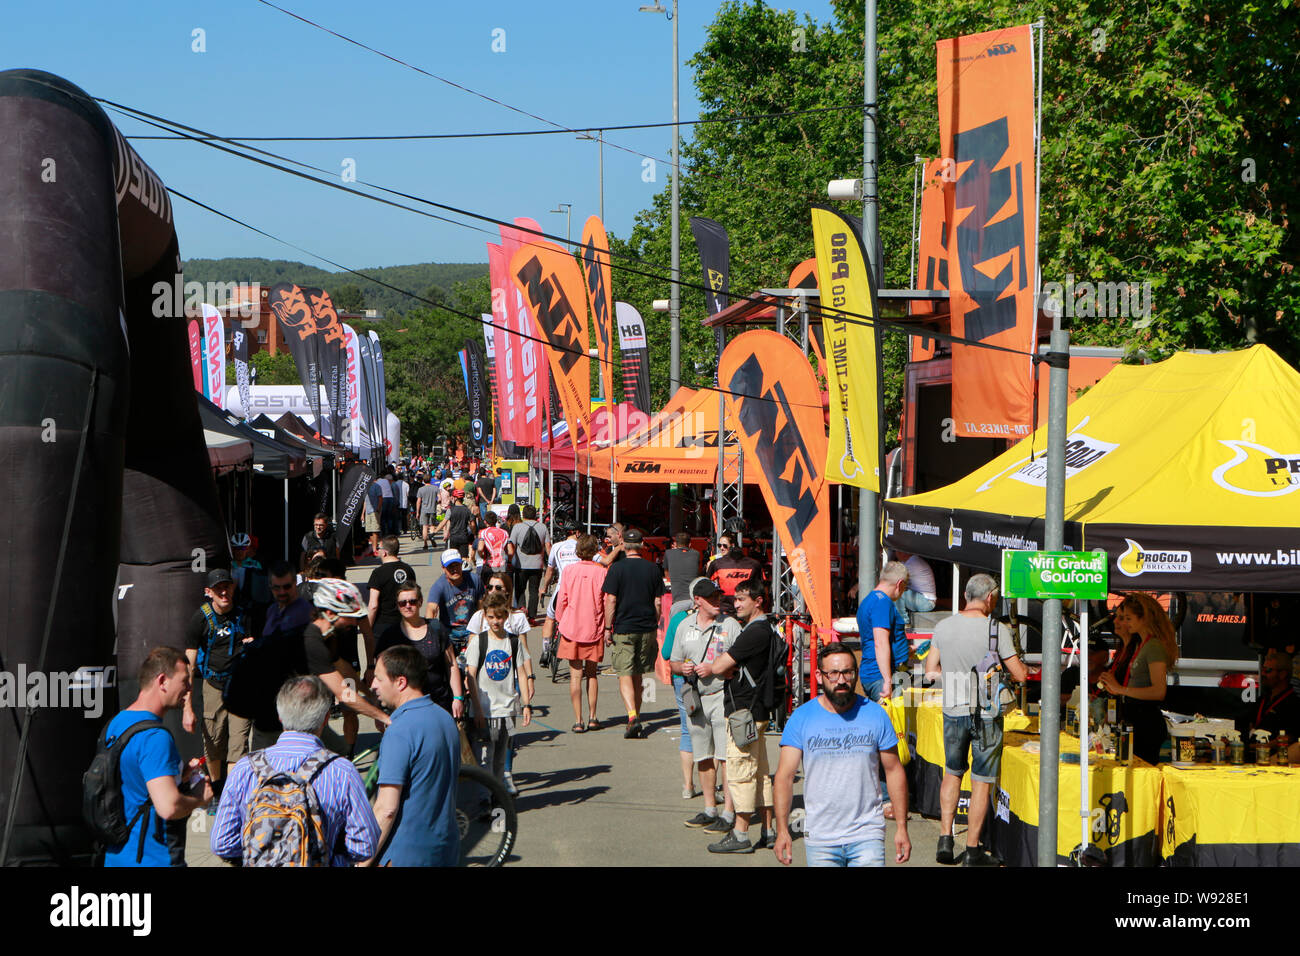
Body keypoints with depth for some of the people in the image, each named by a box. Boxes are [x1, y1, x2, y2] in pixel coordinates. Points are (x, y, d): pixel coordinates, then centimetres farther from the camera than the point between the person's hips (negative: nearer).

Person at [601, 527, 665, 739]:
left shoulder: (617, 568, -8)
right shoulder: (653, 569, 3)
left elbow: (610, 601, -10)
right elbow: (658, 602, 7)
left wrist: (608, 628, -3)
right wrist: (654, 628, 18)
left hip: (623, 628, -4)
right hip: (647, 629, 4)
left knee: (625, 676, -4)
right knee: (637, 676, 15)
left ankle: (632, 716, -22)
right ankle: (636, 719, 22)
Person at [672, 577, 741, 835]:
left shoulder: (730, 625, -2)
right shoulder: (685, 627, 11)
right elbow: (673, 662, 19)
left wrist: (714, 669, -17)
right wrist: (682, 667, -5)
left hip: (723, 695, -5)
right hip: (695, 698, 5)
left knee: (725, 756, -9)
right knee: (703, 756, 12)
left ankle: (728, 813, -7)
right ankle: (709, 809, 23)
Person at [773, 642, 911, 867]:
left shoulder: (875, 714, 2)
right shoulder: (801, 718, -1)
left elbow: (894, 771, 8)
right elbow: (784, 776, -2)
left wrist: (902, 826, 5)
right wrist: (782, 829, -11)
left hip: (867, 834, 0)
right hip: (819, 838, 0)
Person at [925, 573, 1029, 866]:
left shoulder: (943, 626, -1)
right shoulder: (997, 630, -13)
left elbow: (931, 670, 5)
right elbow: (1020, 674, -11)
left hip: (953, 710, 4)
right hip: (986, 713, -4)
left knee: (952, 773, 20)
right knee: (981, 781, 5)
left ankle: (945, 840, 15)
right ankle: (973, 850, 10)